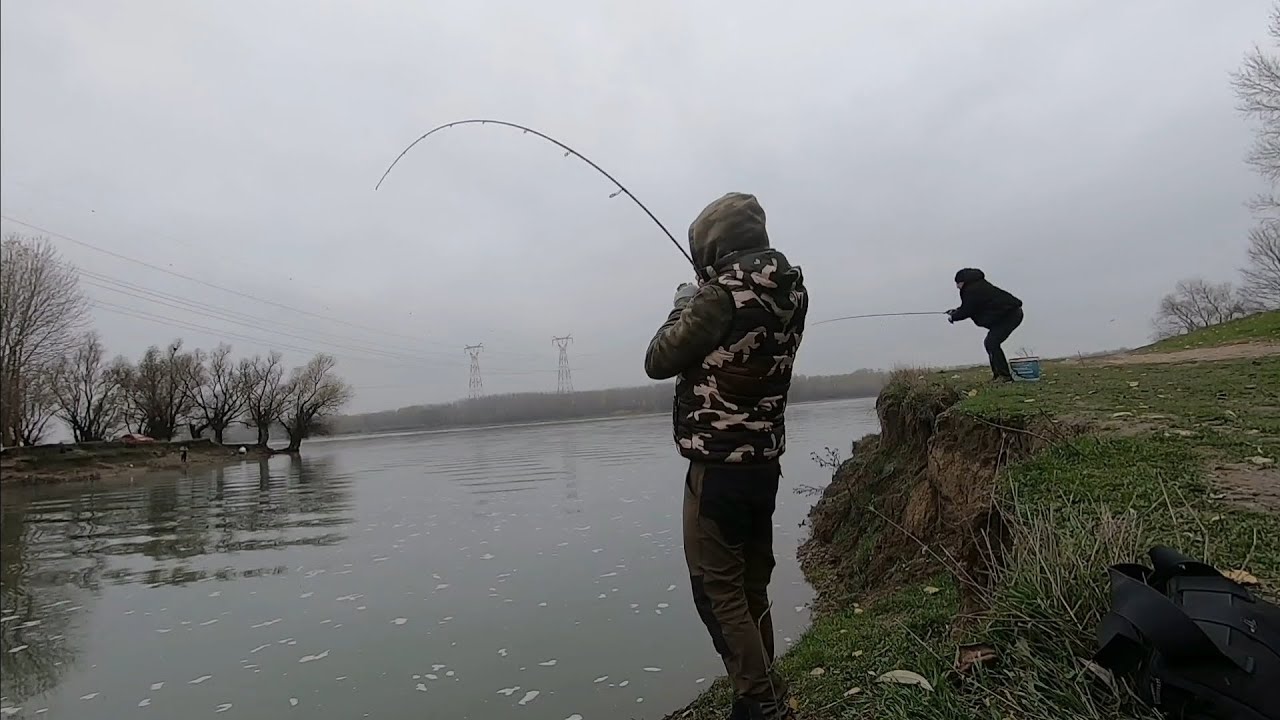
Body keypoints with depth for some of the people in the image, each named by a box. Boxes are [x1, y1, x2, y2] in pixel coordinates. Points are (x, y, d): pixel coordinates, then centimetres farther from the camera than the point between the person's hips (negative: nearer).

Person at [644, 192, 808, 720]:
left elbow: (658, 362, -8)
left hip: (719, 468, -8)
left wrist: (683, 308, 7)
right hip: (764, 463, 8)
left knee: (717, 591, 4)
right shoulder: (790, 293, 6)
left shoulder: (722, 293, -18)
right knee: (751, 587, 18)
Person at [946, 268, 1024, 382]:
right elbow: (970, 307, 25)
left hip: (1010, 314, -11)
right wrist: (955, 311, 19)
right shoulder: (978, 284, 15)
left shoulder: (971, 290, -17)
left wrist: (953, 317, 4)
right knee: (989, 342, 13)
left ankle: (1005, 376, -13)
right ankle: (997, 373, 15)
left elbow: (967, 311, -12)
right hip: (1010, 313, 11)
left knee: (992, 343, -14)